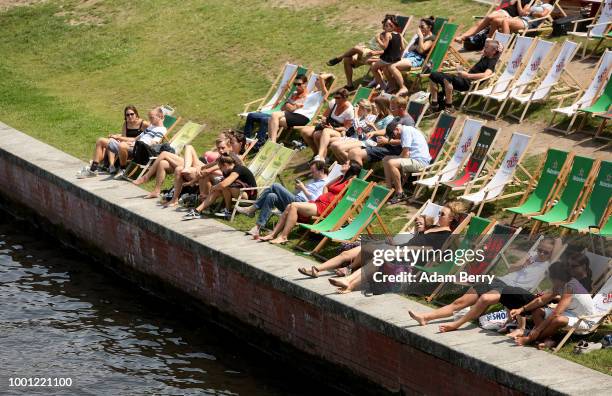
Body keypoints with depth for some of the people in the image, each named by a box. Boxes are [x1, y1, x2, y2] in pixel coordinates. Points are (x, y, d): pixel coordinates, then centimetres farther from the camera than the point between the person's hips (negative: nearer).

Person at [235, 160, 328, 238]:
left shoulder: (325, 184, 0)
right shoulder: (313, 180, 32)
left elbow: (314, 200, -14)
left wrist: (303, 188, -11)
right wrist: (298, 188, 11)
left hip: (300, 202, -10)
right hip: (294, 199, 10)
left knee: (276, 186, -20)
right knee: (271, 196, -14)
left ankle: (252, 209, -15)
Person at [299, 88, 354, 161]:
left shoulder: (350, 110, -12)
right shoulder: (333, 102, 5)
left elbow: (345, 128, -10)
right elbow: (325, 115, 15)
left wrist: (333, 128, -24)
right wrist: (323, 120, -8)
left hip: (339, 132, -7)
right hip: (327, 127, 7)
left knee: (325, 131, -41)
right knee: (304, 130, -13)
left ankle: (320, 156, -53)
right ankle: (316, 153, -5)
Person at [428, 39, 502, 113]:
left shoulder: (492, 61, -4)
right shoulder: (484, 58, 24)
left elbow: (486, 75, -23)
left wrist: (467, 75, -29)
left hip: (469, 83, -10)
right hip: (464, 79, 10)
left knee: (447, 77, -38)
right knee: (433, 75, -4)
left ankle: (449, 107, -27)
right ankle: (434, 104, -6)